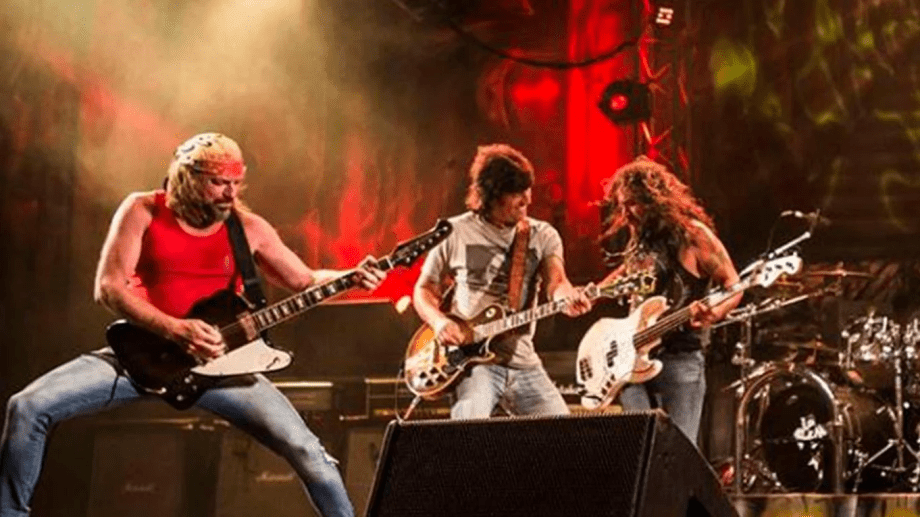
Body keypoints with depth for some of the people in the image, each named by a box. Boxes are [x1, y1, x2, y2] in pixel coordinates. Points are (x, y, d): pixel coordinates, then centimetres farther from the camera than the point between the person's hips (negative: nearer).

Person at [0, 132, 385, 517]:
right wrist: (176, 330, -22)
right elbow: (108, 286, -10)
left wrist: (351, 277, -11)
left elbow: (305, 281, 11)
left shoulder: (249, 228, 2)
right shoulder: (143, 211, -3)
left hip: (218, 361, 0)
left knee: (306, 451, -17)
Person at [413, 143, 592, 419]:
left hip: (523, 363, 4)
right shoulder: (455, 234, 2)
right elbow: (424, 290, 11)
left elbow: (555, 280, -11)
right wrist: (439, 322, -11)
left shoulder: (543, 236, 6)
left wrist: (568, 297, -36)